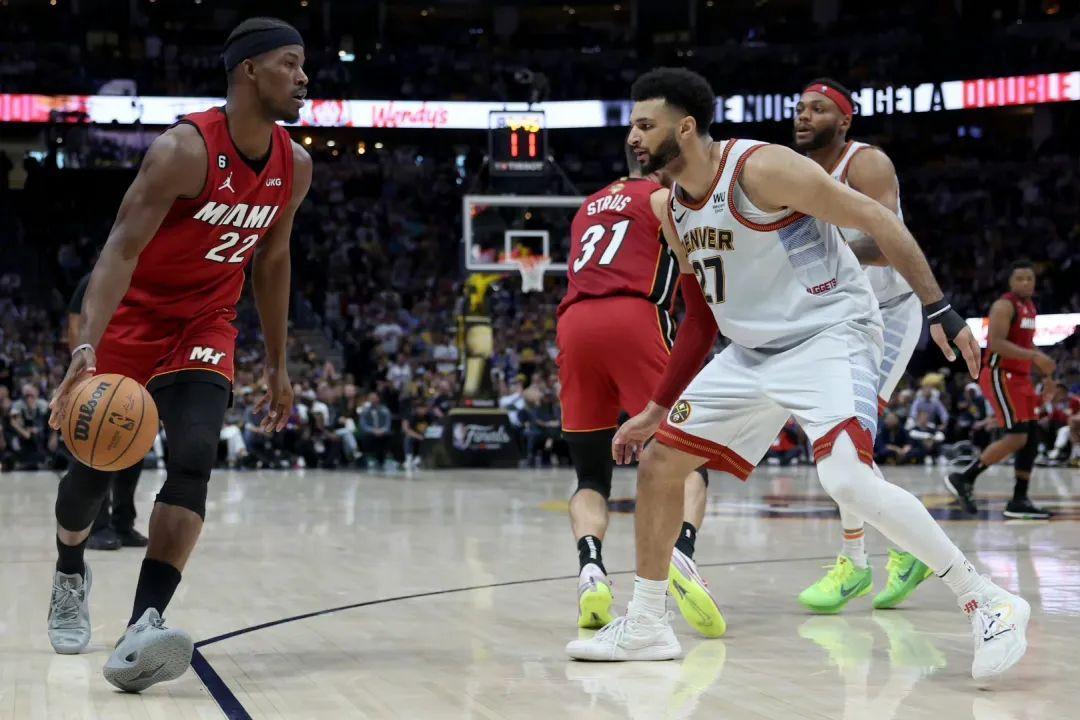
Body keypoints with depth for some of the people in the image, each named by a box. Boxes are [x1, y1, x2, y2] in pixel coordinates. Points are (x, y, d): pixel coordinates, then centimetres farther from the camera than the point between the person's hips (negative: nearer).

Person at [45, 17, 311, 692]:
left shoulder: (294, 166, -4)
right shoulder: (185, 150, -25)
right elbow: (122, 247, -30)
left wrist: (278, 364, 14)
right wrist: (87, 348, -42)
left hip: (206, 326, 4)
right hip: (134, 315, -4)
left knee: (194, 460, -19)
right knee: (98, 465, 7)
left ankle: (145, 625, -27)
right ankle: (71, 574, 39)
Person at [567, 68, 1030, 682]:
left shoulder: (761, 168, -18)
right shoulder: (676, 209, 8)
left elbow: (878, 220, -16)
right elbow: (702, 317, 19)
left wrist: (940, 311, -20)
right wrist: (656, 409, 20)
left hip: (830, 336, -9)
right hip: (752, 354, 9)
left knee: (847, 478, -30)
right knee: (658, 461, 7)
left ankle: (989, 603, -18)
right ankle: (645, 626, 20)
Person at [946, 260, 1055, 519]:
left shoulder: (1030, 307, 16)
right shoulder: (1004, 305, -13)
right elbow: (996, 343, -24)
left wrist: (1046, 372, 16)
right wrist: (1034, 356, -29)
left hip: (1020, 377, 9)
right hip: (1001, 376, -9)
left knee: (1031, 439, 5)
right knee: (1016, 437, -16)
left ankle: (1019, 501, 8)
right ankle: (964, 479, -9)